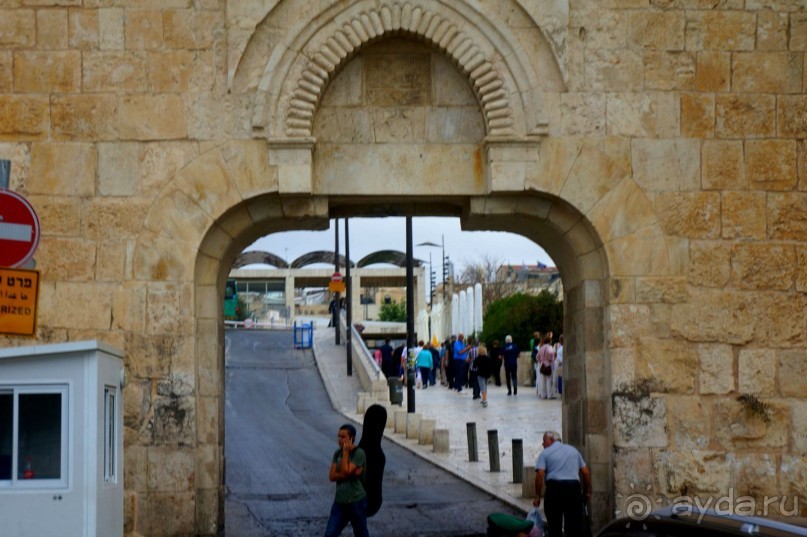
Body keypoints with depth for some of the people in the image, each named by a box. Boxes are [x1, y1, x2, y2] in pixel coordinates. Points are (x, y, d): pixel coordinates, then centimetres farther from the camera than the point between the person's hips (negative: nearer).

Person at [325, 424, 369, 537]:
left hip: (356, 501, -5)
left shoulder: (359, 453, -13)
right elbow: (332, 476, -3)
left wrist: (346, 452, -16)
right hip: (340, 501, 5)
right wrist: (350, 474, -17)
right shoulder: (337, 453, 5)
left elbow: (346, 471, -22)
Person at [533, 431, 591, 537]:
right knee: (575, 525, 5)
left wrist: (537, 496, -5)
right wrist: (587, 491, 21)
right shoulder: (573, 450, 19)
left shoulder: (545, 453, 5)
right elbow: (586, 472, 14)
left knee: (554, 527, 5)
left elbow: (540, 474, -9)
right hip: (574, 488, 3)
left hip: (554, 488, -3)